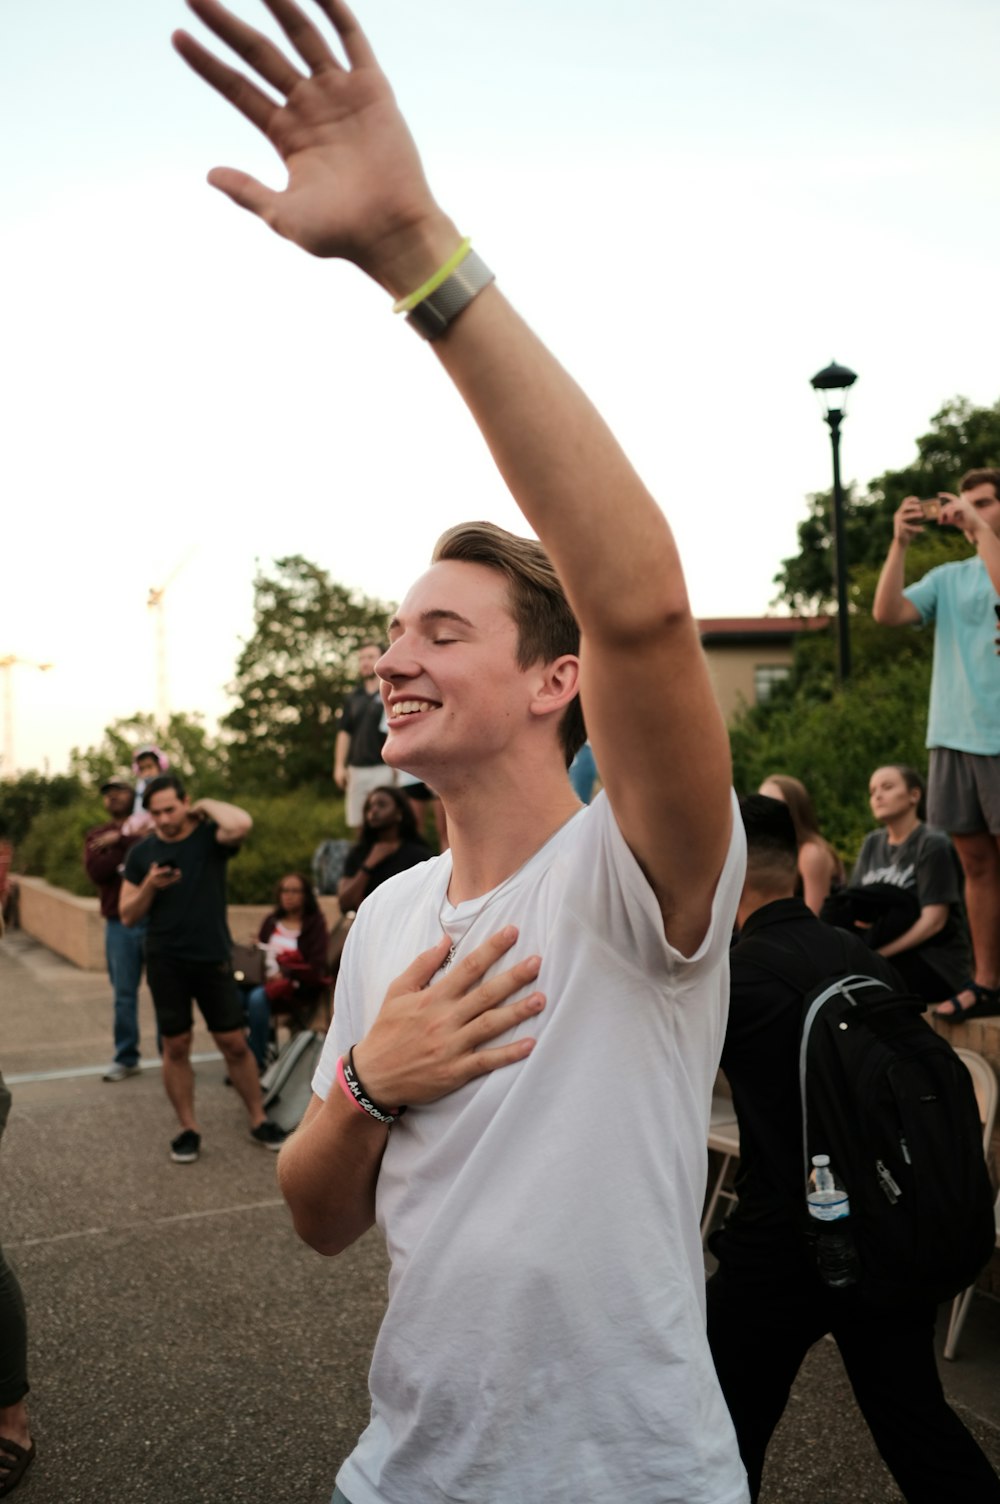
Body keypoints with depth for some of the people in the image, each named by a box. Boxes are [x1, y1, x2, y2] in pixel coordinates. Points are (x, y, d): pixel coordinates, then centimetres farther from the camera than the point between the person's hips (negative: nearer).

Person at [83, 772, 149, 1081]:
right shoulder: (95, 836, 12)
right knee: (124, 994, 4)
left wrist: (121, 840, -13)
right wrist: (127, 847, -10)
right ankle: (126, 1058, 12)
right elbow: (96, 872, -5)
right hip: (119, 924, 2)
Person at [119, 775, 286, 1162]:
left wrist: (206, 806, -9)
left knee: (234, 1043, 1)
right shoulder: (142, 853, 4)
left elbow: (241, 824, -27)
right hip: (165, 963, 2)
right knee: (176, 1046, 5)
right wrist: (150, 886, -13)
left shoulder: (210, 837, -2)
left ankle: (259, 1121, 14)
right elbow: (128, 915, 6)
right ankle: (188, 1129, 17)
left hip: (212, 959, -2)